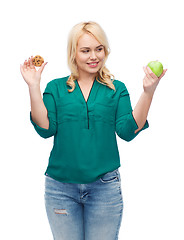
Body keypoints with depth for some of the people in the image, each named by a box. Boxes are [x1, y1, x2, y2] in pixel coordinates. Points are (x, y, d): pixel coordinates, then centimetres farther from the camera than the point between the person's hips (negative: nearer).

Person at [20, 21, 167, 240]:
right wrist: (34, 87, -12)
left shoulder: (117, 89, 6)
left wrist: (148, 92, -15)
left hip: (105, 187, 0)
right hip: (61, 187, 0)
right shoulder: (56, 88, 5)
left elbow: (127, 131, -6)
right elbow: (45, 129, -7)